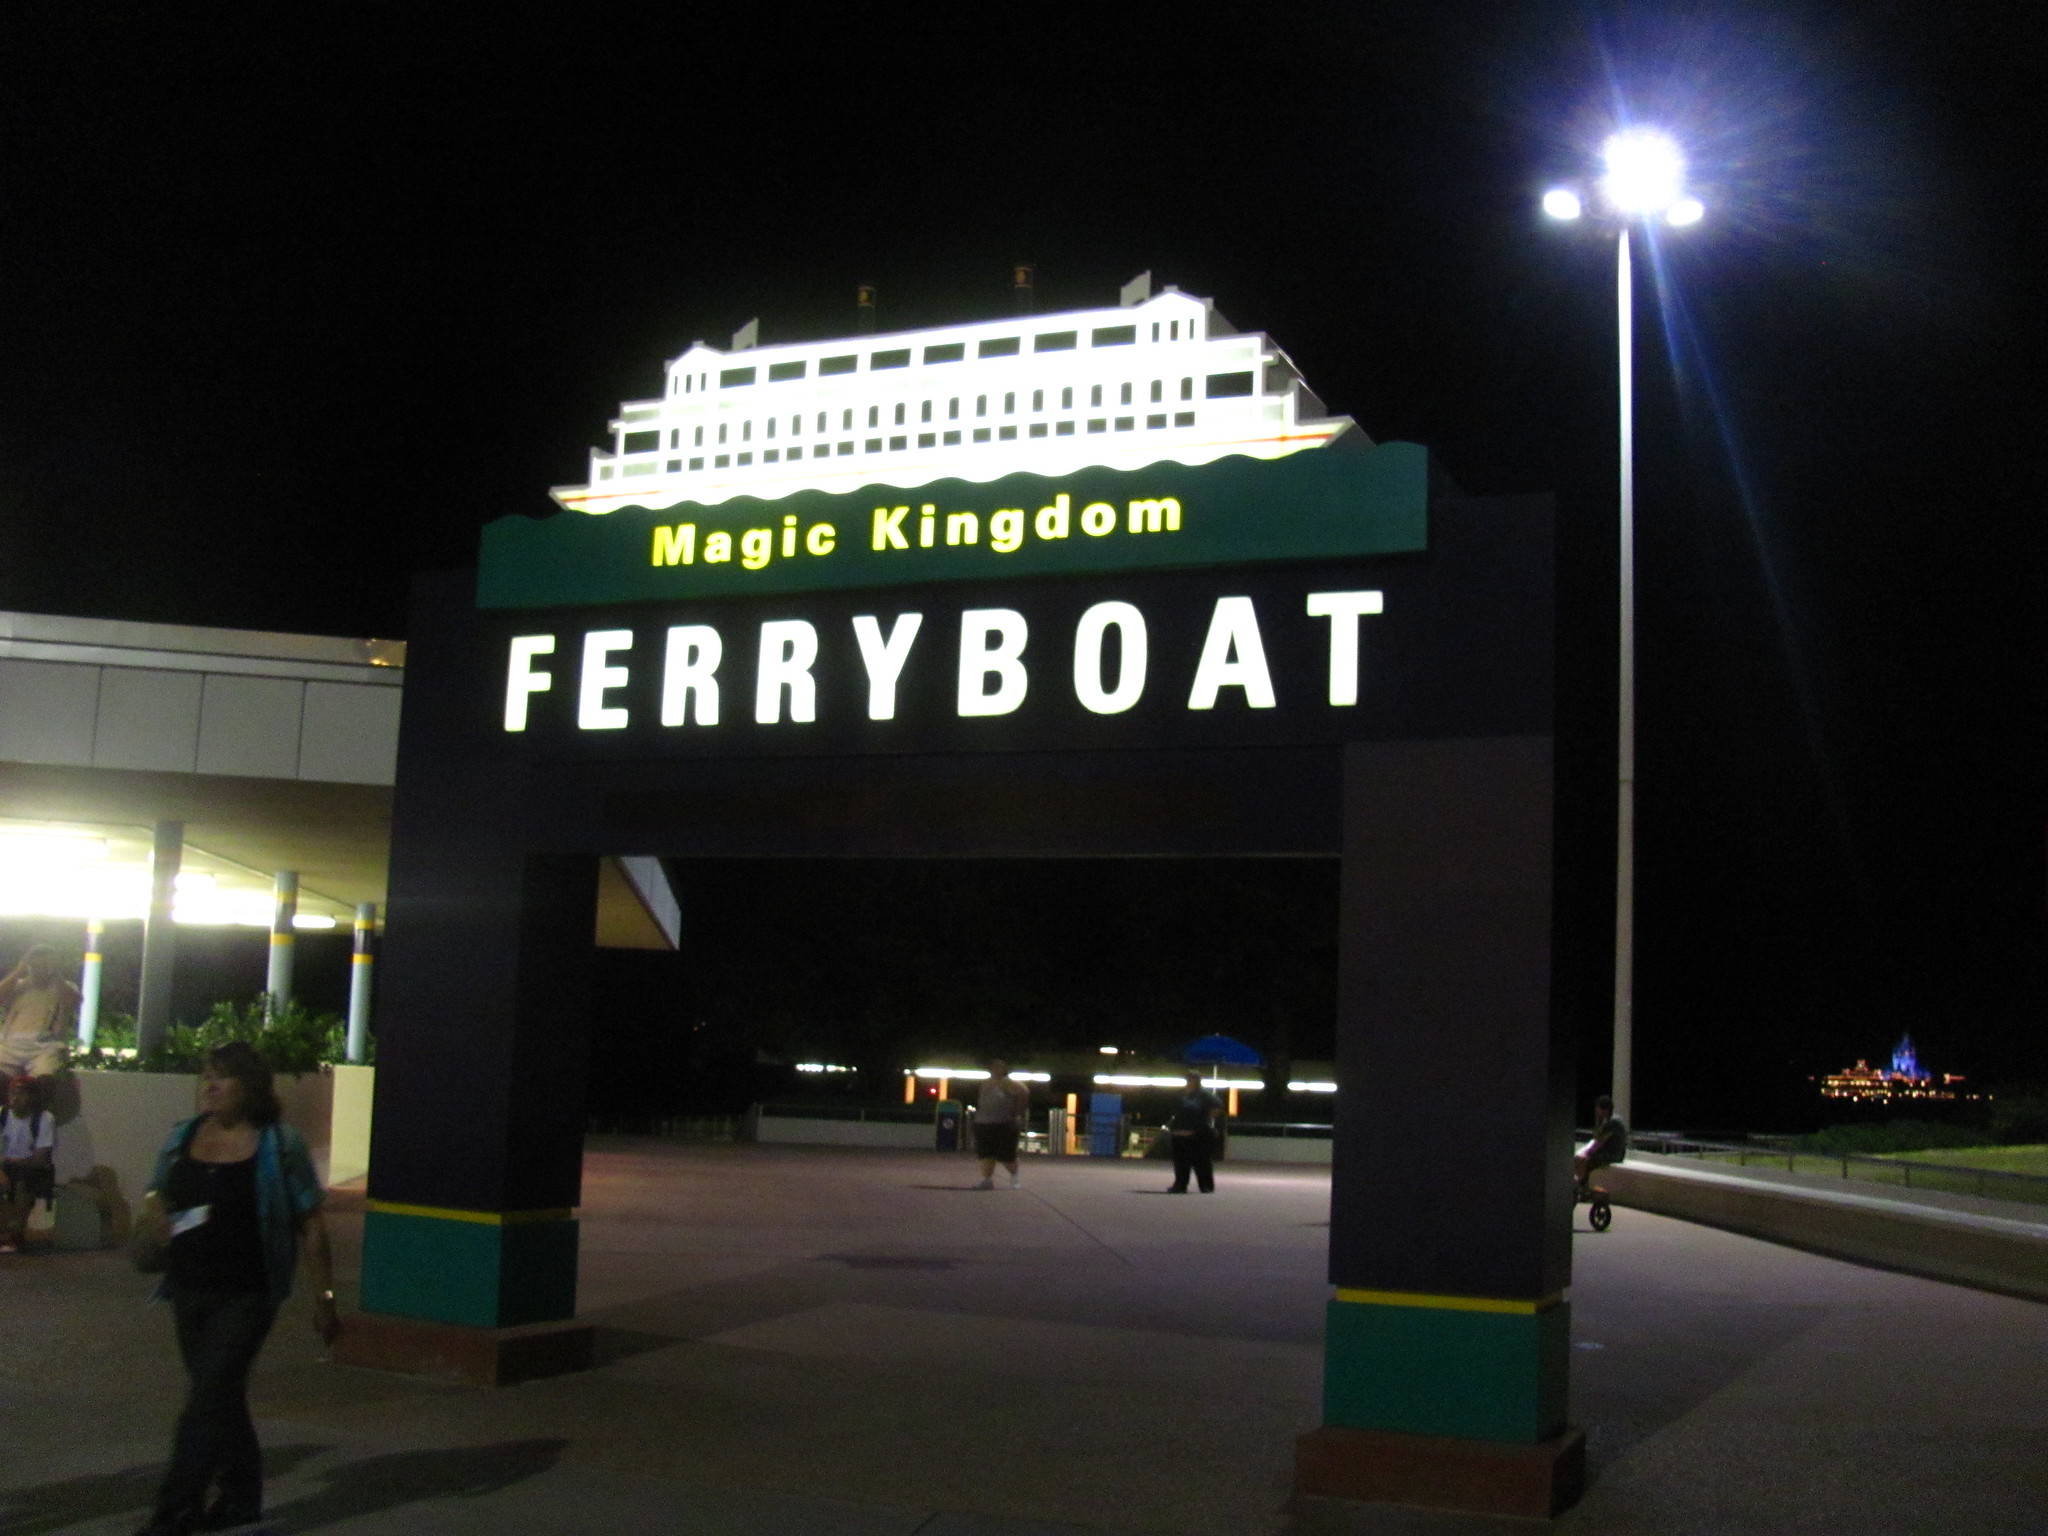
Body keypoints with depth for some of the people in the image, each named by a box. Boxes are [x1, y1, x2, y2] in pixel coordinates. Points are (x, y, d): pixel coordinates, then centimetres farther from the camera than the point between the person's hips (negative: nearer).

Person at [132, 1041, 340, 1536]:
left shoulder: (279, 1146, -9)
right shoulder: (182, 1138, 6)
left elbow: (311, 1226, -6)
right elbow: (158, 1195, 21)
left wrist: (324, 1296, -7)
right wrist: (154, 1206, -4)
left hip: (247, 1294, -6)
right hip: (189, 1289, 6)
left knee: (210, 1394, -9)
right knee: (221, 1396, 16)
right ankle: (242, 1494, 31)